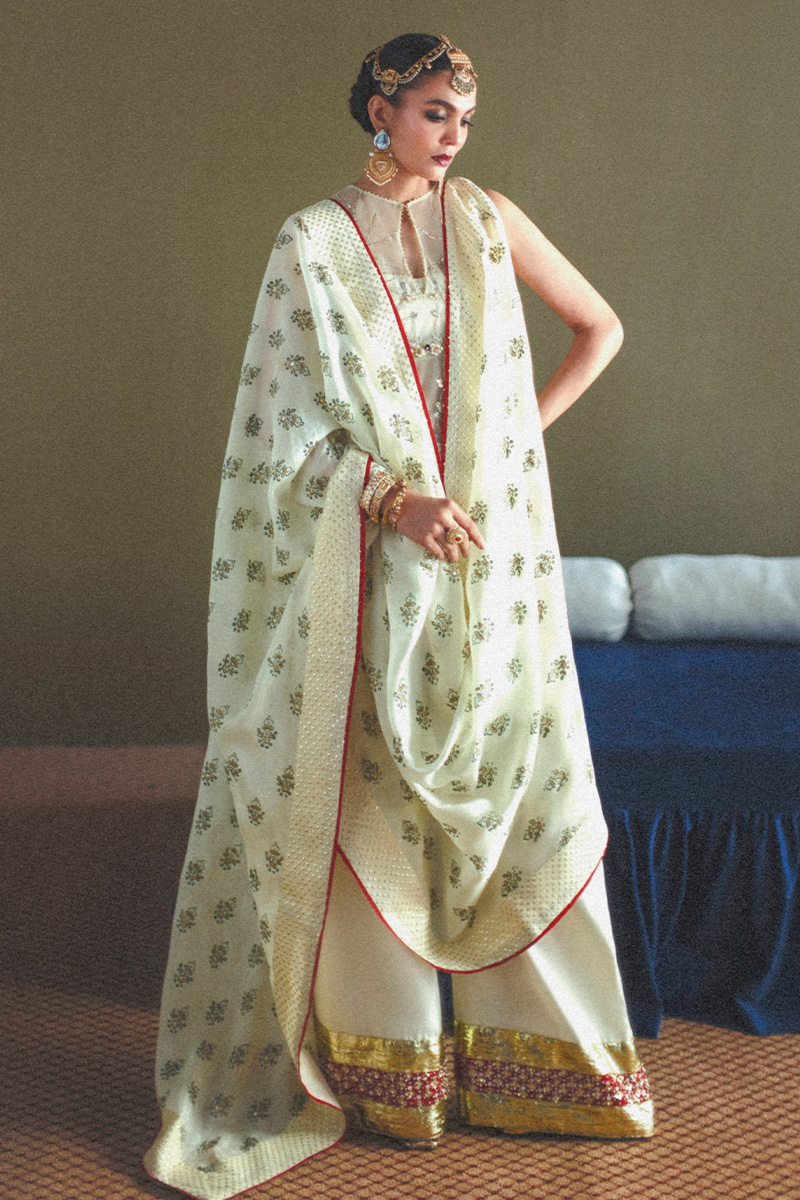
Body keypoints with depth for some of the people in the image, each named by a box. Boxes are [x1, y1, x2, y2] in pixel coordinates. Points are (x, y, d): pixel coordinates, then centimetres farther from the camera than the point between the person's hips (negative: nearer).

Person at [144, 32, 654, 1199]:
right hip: (371, 553, -2)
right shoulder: (313, 241, 3)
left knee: (509, 782, 4)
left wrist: (527, 427, 7)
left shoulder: (488, 219, 10)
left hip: (492, 551, 2)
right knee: (373, 791, 1)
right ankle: (385, 1054, 15)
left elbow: (601, 326, 18)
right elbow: (292, 417, -4)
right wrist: (395, 495, -18)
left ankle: (537, 1048, 18)